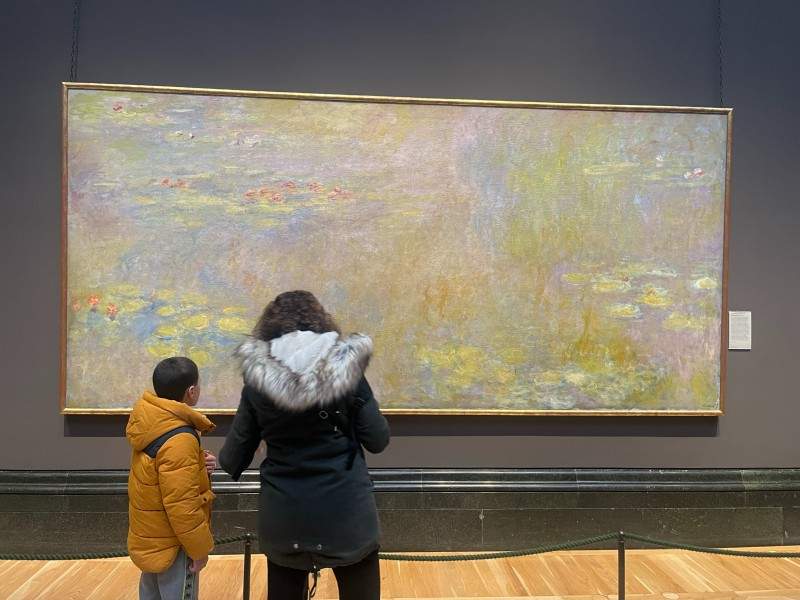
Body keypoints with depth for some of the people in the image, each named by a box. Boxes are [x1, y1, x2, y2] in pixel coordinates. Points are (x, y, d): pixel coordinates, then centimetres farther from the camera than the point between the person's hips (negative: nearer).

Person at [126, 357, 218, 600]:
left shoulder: (151, 422, -1)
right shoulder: (179, 441, -28)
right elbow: (182, 504, -27)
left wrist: (198, 463, -3)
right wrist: (200, 548, -16)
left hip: (150, 535, 9)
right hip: (170, 542, -9)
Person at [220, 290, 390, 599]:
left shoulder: (258, 380, -5)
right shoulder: (346, 369, -9)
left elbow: (234, 458, 3)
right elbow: (378, 440, -4)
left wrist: (222, 461, 26)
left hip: (283, 517, 2)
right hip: (346, 511, -1)